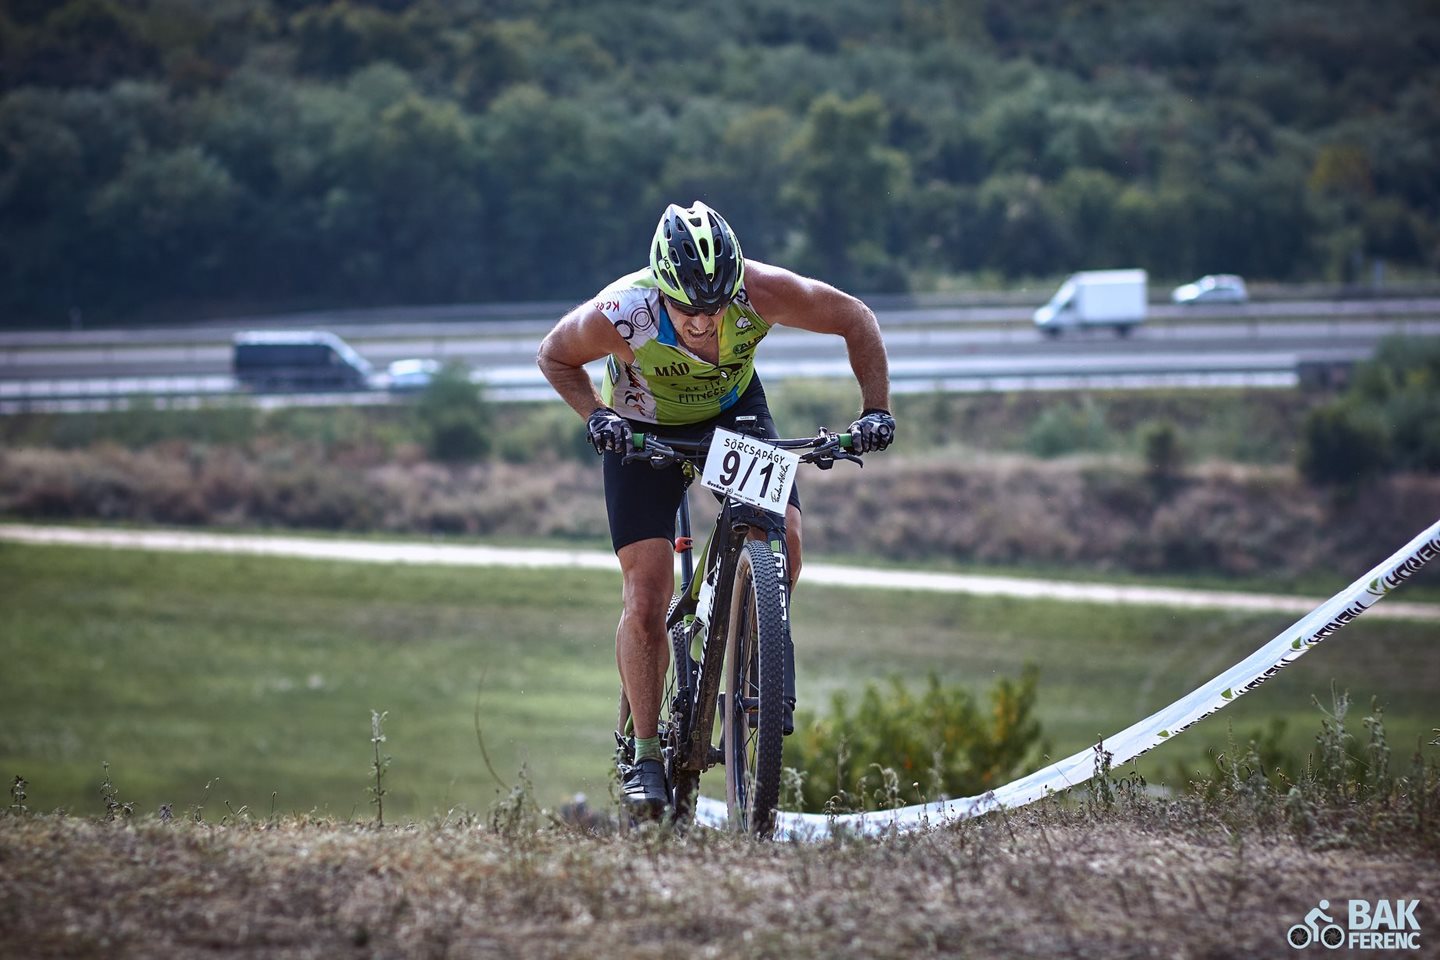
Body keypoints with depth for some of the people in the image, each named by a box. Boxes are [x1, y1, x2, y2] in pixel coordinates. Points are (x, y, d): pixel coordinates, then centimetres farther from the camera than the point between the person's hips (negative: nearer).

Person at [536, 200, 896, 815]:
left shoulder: (763, 292, -33)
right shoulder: (620, 315, -36)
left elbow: (857, 321, -15)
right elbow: (554, 357, -13)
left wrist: (875, 410, -22)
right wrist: (594, 416, -29)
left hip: (733, 409, 2)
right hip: (643, 431, -2)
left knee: (783, 533, -22)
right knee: (646, 597, -10)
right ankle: (645, 753, 3)